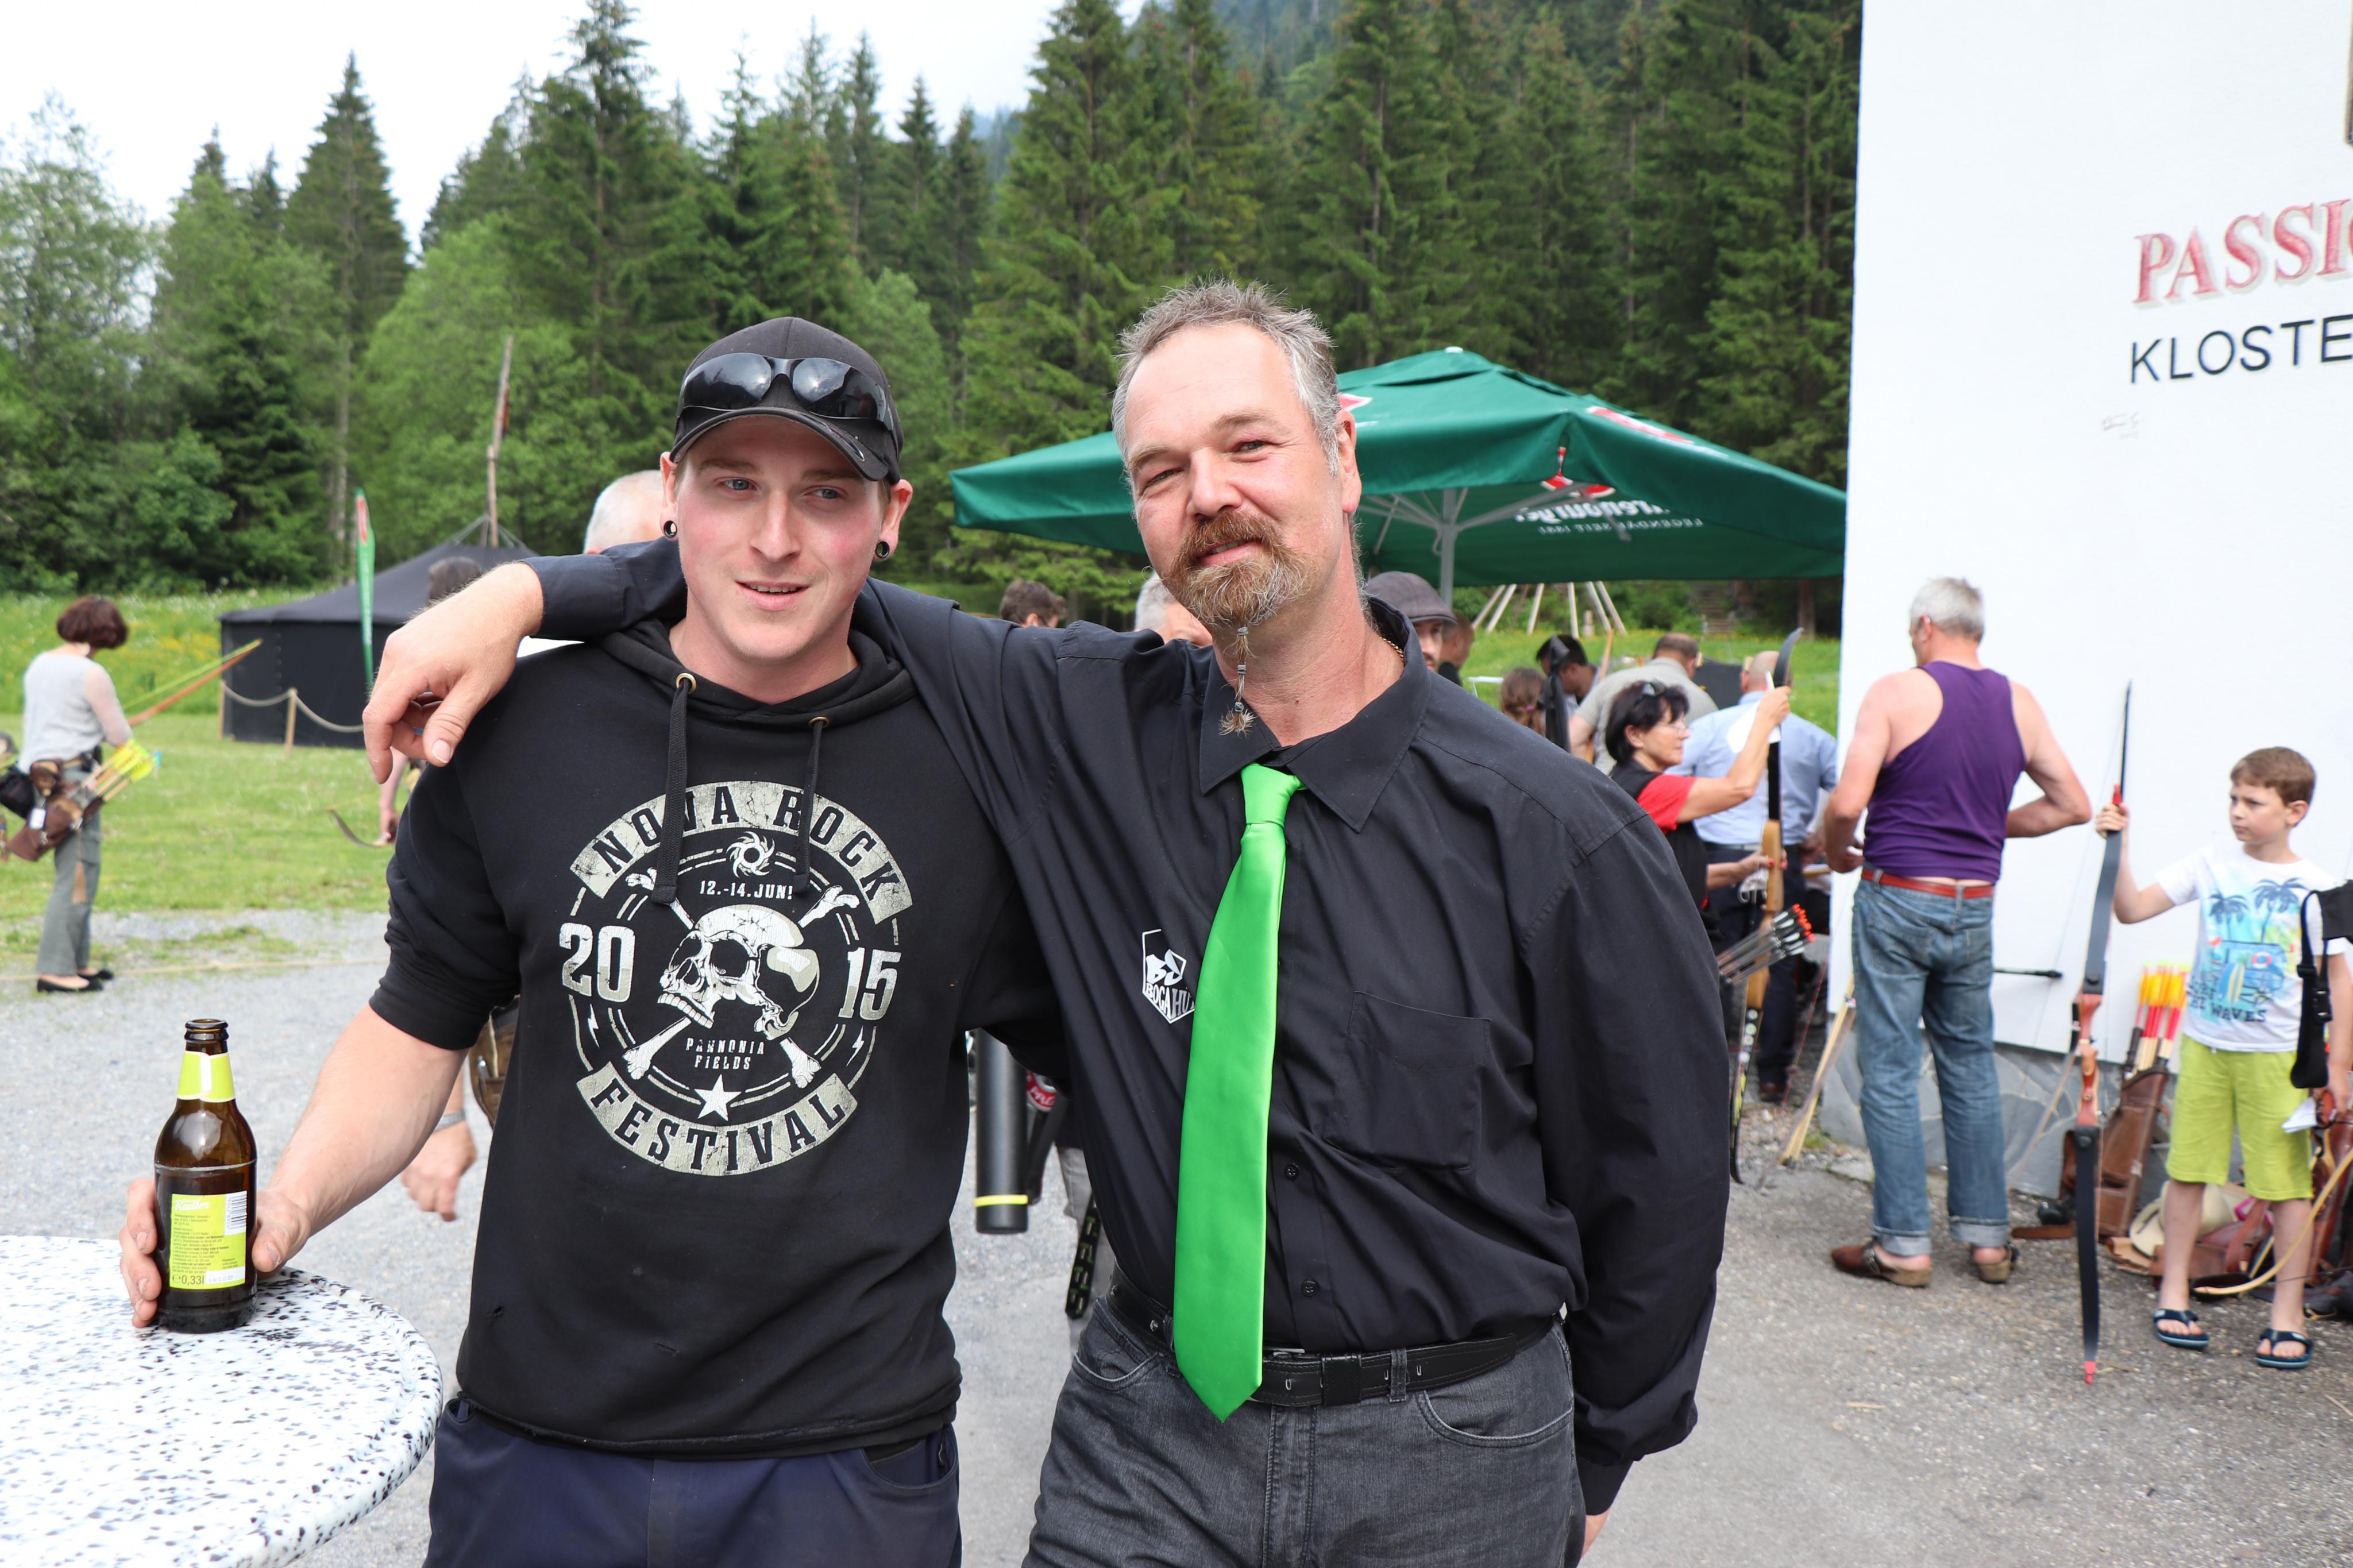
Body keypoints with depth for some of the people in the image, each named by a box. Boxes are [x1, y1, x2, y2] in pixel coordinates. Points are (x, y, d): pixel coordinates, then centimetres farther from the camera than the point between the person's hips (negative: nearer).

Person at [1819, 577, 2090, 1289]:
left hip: (1898, 898, -5)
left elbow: (1847, 803, -18)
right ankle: (1988, 1236, 21)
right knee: (1971, 1066, 15)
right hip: (1975, 907, 5)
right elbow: (2073, 805, 10)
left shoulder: (1897, 692, -9)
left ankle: (1903, 1243, 5)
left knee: (1889, 1071, 2)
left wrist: (1836, 853, 2)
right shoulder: (2019, 703, 6)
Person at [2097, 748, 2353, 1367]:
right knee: (2188, 1168, 7)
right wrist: (2119, 847, -16)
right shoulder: (2211, 864, 1)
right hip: (2204, 1044, 2)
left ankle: (2287, 1313, 13)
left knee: (2287, 1182, 1)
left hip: (2279, 1055, -2)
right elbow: (2133, 909, -4)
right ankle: (2174, 1292, 19)